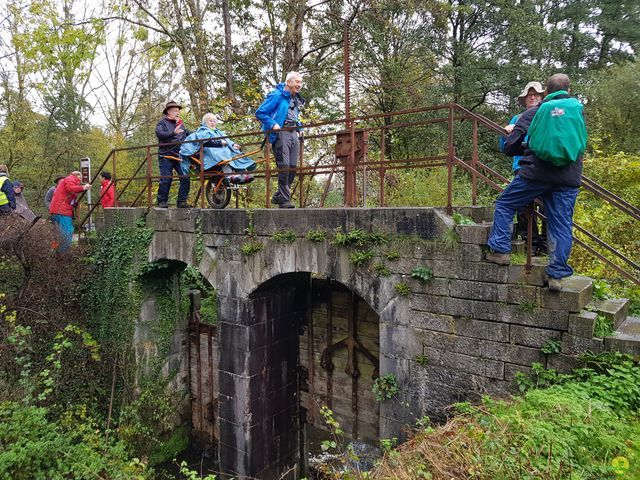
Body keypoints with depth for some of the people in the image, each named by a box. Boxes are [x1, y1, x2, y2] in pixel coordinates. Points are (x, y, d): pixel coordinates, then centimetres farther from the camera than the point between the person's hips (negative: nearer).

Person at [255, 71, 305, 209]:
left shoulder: (297, 99, 21)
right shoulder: (277, 95, -3)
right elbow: (260, 112, -5)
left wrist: (299, 129, 17)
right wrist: (273, 124, -17)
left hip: (294, 134, 8)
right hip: (281, 134, -8)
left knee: (293, 166, 4)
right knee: (284, 165, -13)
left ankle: (278, 196, 16)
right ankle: (284, 200, -9)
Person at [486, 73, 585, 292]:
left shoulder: (534, 112, 6)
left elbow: (509, 146, 3)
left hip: (537, 172, -3)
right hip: (569, 178, 4)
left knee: (504, 205, 12)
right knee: (561, 225, 5)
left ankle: (500, 251, 6)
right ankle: (557, 274, 6)